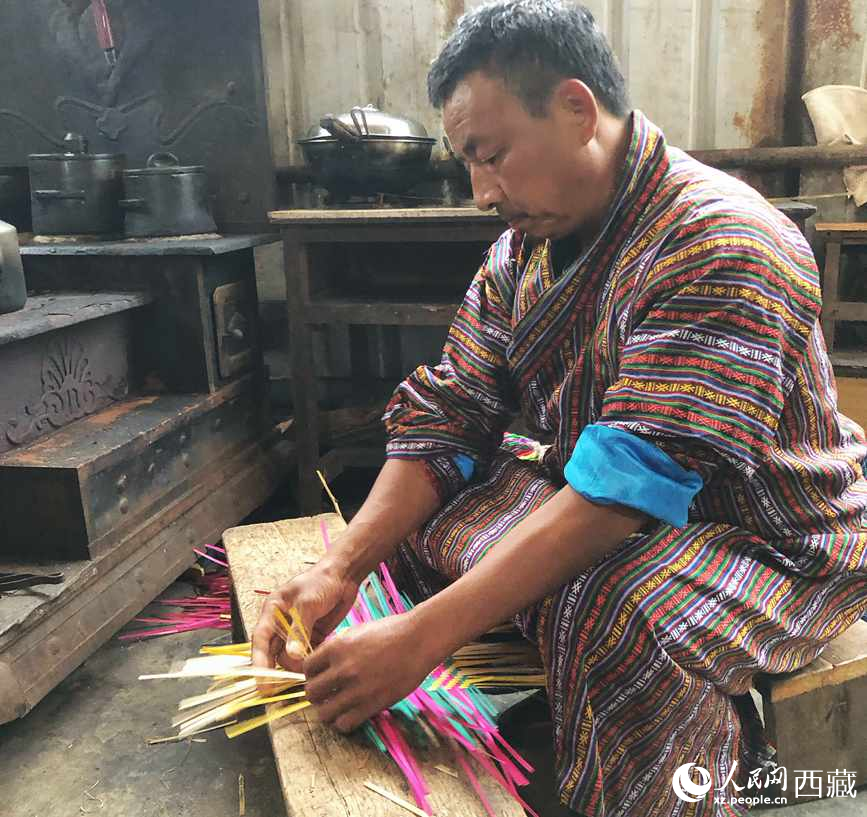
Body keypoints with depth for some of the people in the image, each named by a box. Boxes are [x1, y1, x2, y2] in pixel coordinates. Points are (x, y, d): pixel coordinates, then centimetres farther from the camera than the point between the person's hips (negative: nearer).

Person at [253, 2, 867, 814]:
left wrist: (422, 636, -35)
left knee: (618, 615, -37)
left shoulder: (718, 244, -25)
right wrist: (341, 568, -18)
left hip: (771, 538, -7)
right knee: (411, 524, -4)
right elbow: (444, 416, -5)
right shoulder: (524, 248, 0)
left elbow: (629, 484, -34)